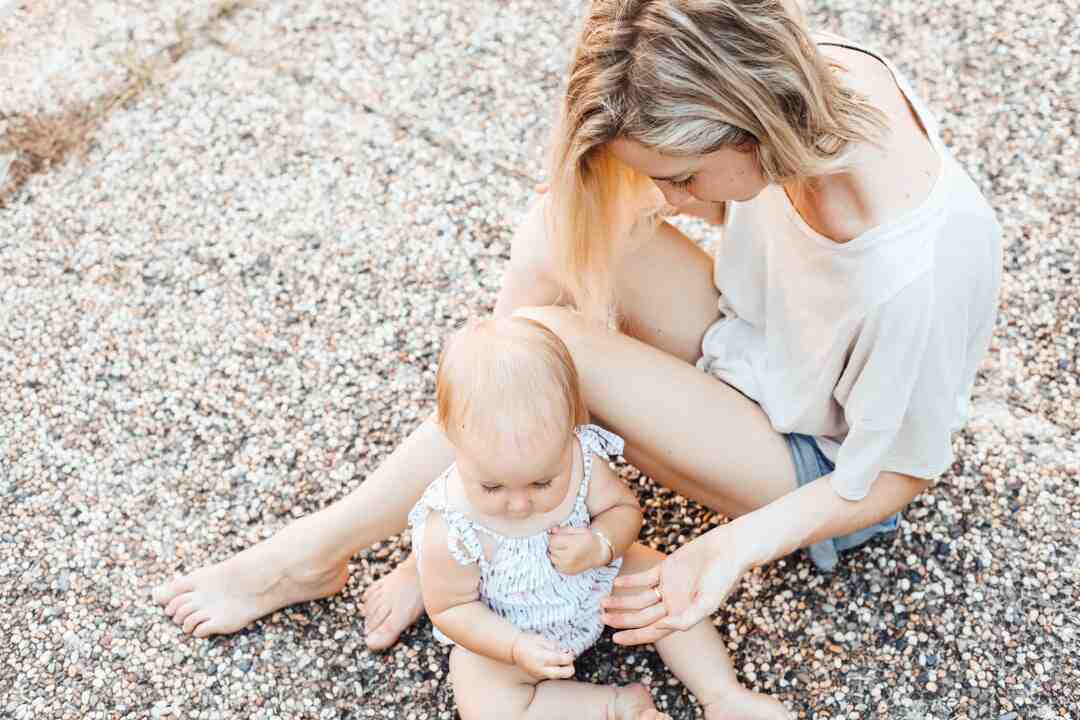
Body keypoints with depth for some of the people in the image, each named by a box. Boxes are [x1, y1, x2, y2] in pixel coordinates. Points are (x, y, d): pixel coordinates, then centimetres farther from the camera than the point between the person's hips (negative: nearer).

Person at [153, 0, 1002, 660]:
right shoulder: (808, 70, -23)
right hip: (749, 334, 6)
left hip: (818, 467, -6)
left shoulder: (918, 277, -39)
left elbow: (893, 477, -22)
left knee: (550, 344, -28)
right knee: (563, 230, -21)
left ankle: (317, 553, -6)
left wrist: (733, 549, -31)